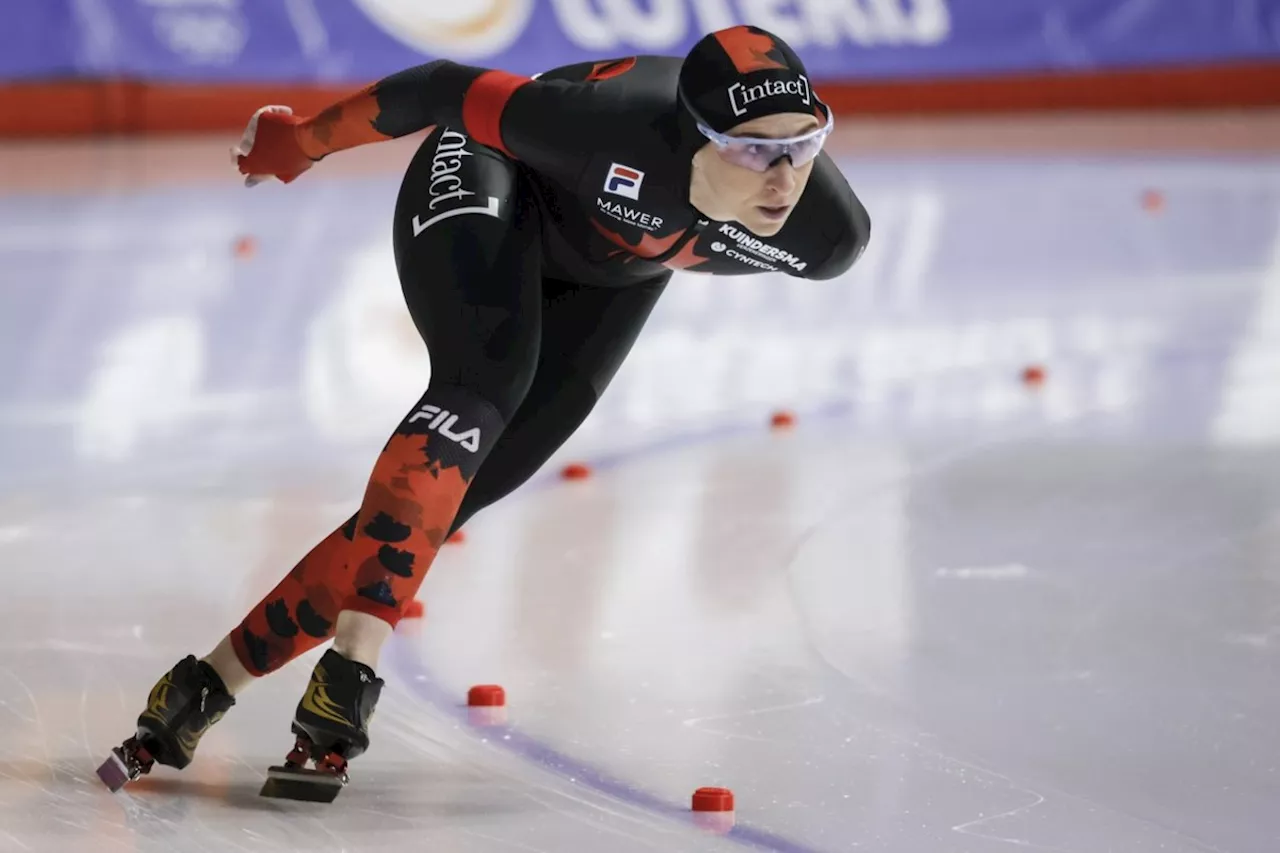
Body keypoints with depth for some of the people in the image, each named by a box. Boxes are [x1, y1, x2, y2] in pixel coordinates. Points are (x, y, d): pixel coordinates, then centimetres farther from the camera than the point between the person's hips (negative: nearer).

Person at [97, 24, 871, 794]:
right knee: (483, 391, -32)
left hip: (610, 273, 4)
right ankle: (352, 667, -39)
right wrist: (298, 143, -14)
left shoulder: (830, 237, -30)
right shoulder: (619, 124, -43)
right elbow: (448, 92, -28)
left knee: (458, 489, -8)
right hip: (495, 182, -4)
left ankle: (225, 673, -8)